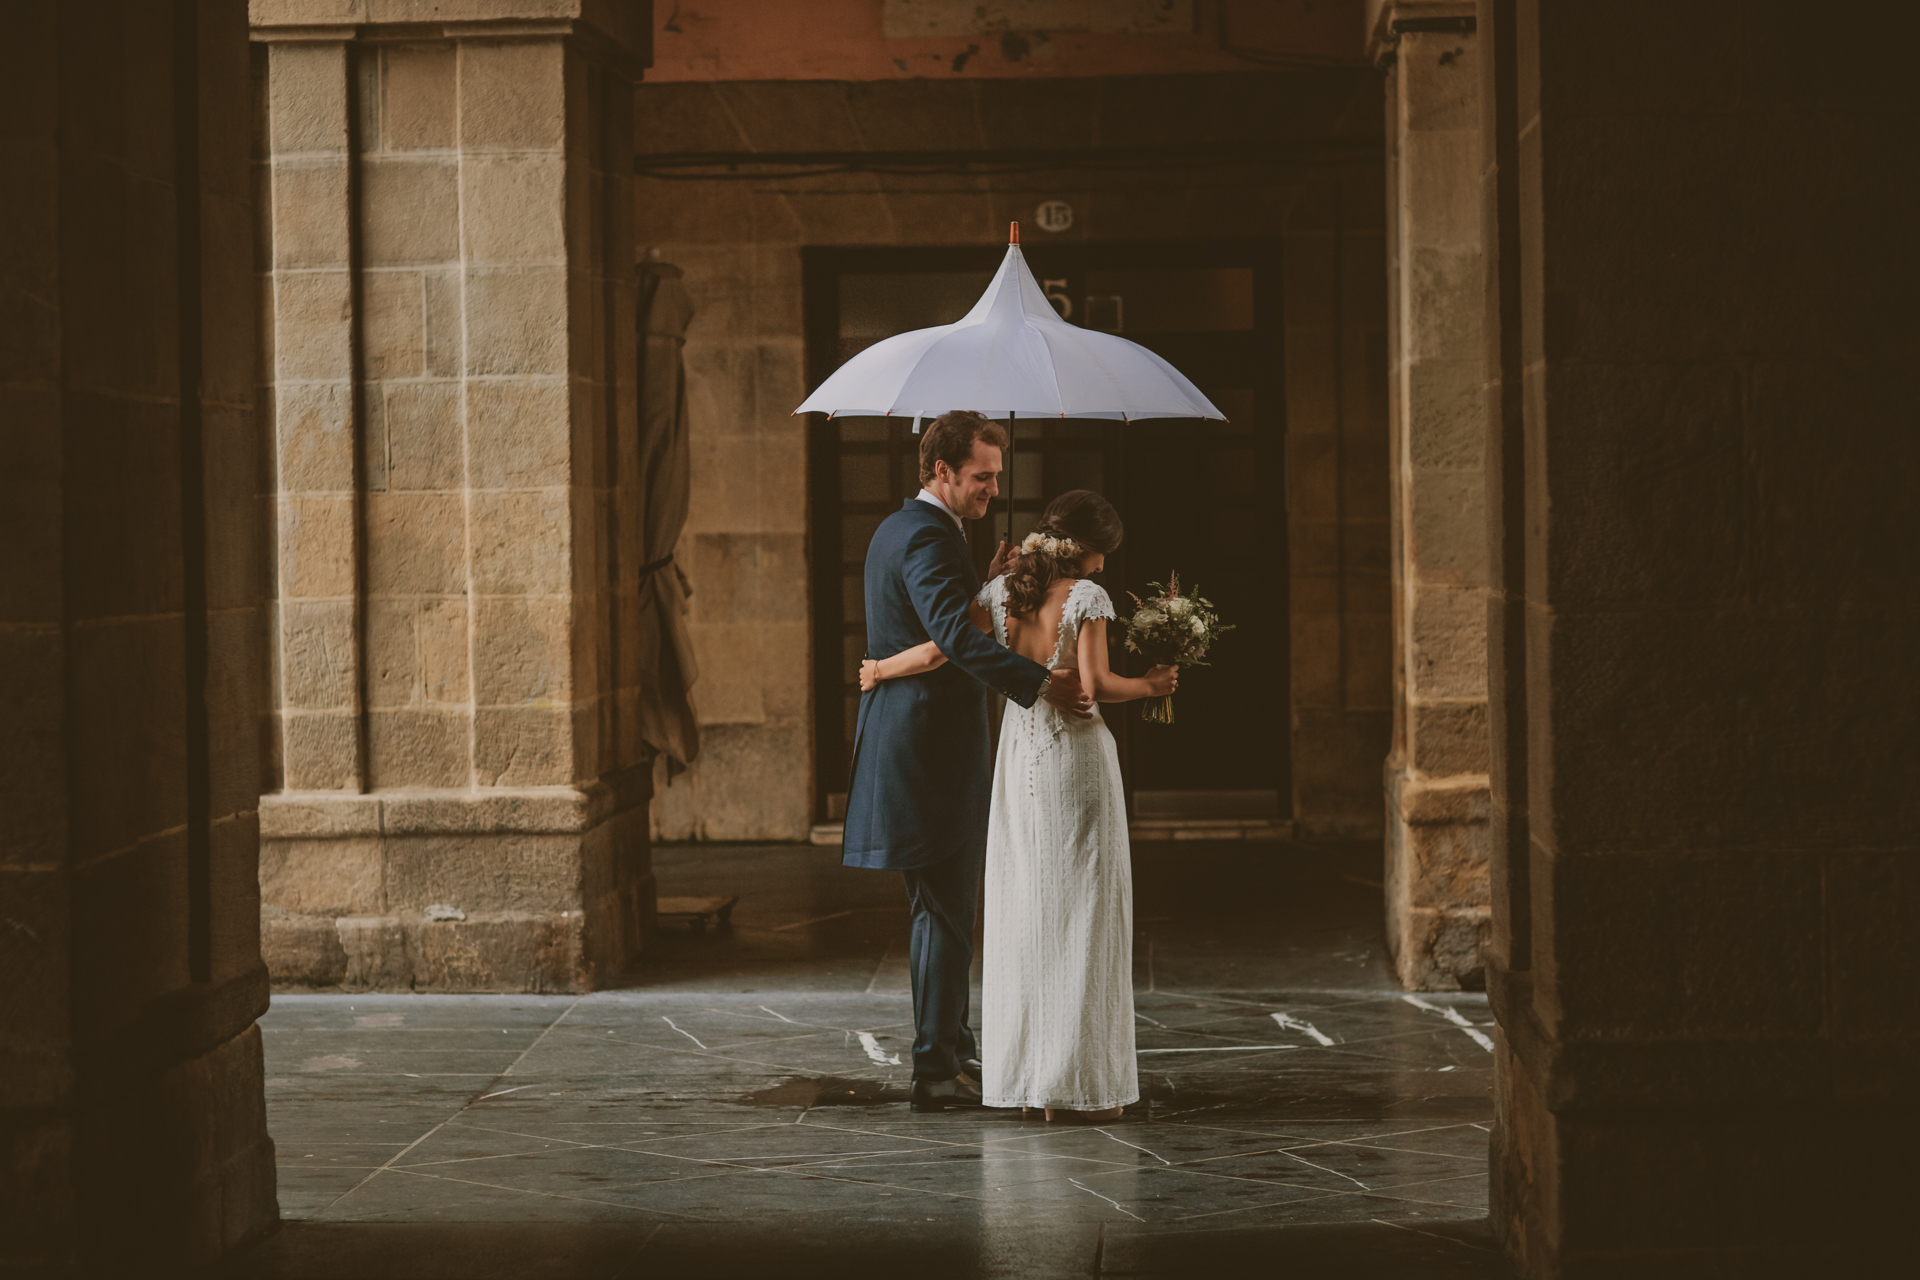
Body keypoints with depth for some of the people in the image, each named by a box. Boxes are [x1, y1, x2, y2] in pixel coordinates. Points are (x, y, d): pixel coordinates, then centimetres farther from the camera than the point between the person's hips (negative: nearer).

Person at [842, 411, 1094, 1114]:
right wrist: (1041, 683, -38)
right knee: (947, 911, -4)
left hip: (906, 737, 10)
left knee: (941, 909, 20)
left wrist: (988, 588, 6)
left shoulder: (894, 529, 16)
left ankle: (952, 1044, 31)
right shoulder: (929, 537, -17)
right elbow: (954, 634, -32)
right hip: (935, 747, -10)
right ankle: (935, 1070, 0)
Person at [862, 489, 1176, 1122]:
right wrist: (1148, 687, 2)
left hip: (1020, 758, 5)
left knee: (1023, 910, 10)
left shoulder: (1002, 590, 3)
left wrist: (879, 670, 12)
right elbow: (1094, 685, -16)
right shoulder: (1086, 596, -10)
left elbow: (939, 651, -4)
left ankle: (1021, 1071, 12)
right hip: (1077, 756, -5)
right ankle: (1073, 1084, -1)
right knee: (1080, 913, -1)